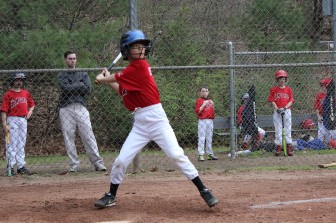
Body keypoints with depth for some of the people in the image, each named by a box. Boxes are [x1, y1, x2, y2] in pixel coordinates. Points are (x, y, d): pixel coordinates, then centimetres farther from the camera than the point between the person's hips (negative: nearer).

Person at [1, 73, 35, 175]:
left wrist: (30, 112, 2)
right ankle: (10, 167, -1)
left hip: (23, 120, 5)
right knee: (12, 144, -4)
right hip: (12, 120, -5)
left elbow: (32, 104, 23)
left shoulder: (26, 93, 10)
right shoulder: (8, 94, -6)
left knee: (21, 144, 10)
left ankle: (21, 166, 14)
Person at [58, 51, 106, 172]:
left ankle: (98, 163, -8)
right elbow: (65, 88, -8)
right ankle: (74, 165, 3)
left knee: (88, 137, -6)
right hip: (66, 109, 0)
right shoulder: (62, 75, 12)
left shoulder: (83, 74, 16)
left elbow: (88, 89, 0)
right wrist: (79, 85, -1)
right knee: (69, 138, -2)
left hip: (81, 108, 0)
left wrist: (72, 88, -3)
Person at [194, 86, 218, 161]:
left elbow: (212, 112, 18)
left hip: (210, 121, 6)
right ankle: (200, 155, -9)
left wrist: (212, 105, 1)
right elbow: (197, 111, -11)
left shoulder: (210, 101, 16)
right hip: (202, 121, -6)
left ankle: (209, 154, 15)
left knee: (209, 138, 10)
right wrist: (204, 105, -17)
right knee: (201, 138, -8)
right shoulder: (199, 100, -2)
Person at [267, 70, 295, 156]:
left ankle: (289, 145, 2)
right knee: (278, 129, 0)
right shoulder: (273, 89, 5)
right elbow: (272, 101, -1)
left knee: (288, 129, 0)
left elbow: (291, 101, 1)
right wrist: (277, 109, -16)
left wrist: (284, 108, -15)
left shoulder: (288, 89, 7)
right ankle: (278, 146, 2)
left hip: (287, 111, 0)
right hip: (277, 112, 0)